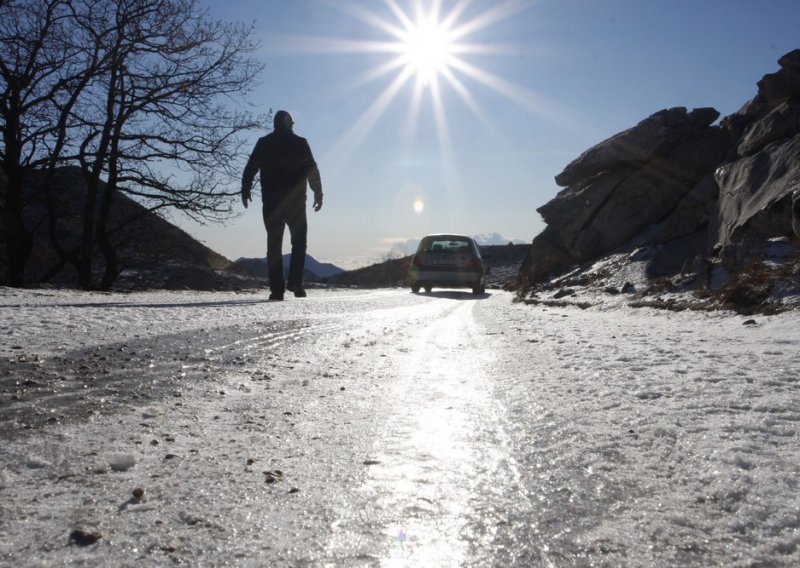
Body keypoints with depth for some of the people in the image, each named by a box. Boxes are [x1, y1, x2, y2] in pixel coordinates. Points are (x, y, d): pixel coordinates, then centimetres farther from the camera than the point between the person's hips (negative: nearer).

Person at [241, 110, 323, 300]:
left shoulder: (263, 143, 8)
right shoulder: (300, 143, 2)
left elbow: (250, 169, 5)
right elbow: (312, 170, -3)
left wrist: (245, 190, 15)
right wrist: (318, 193, 2)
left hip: (271, 202, 2)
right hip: (295, 201, -1)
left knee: (274, 245, 3)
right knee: (299, 242, 10)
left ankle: (277, 289, -2)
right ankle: (294, 282, -5)